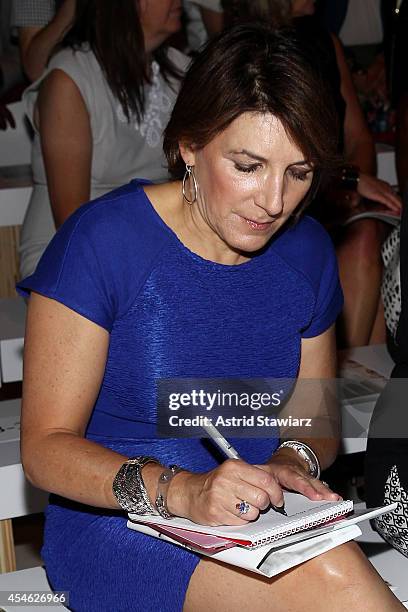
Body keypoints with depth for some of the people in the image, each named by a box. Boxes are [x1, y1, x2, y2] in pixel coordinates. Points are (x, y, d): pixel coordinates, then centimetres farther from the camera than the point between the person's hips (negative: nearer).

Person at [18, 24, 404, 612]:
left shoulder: (307, 251, 3)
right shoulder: (99, 241, -13)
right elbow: (45, 446, -13)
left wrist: (295, 460, -9)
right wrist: (181, 491, -29)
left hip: (263, 524, 5)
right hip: (117, 526, -5)